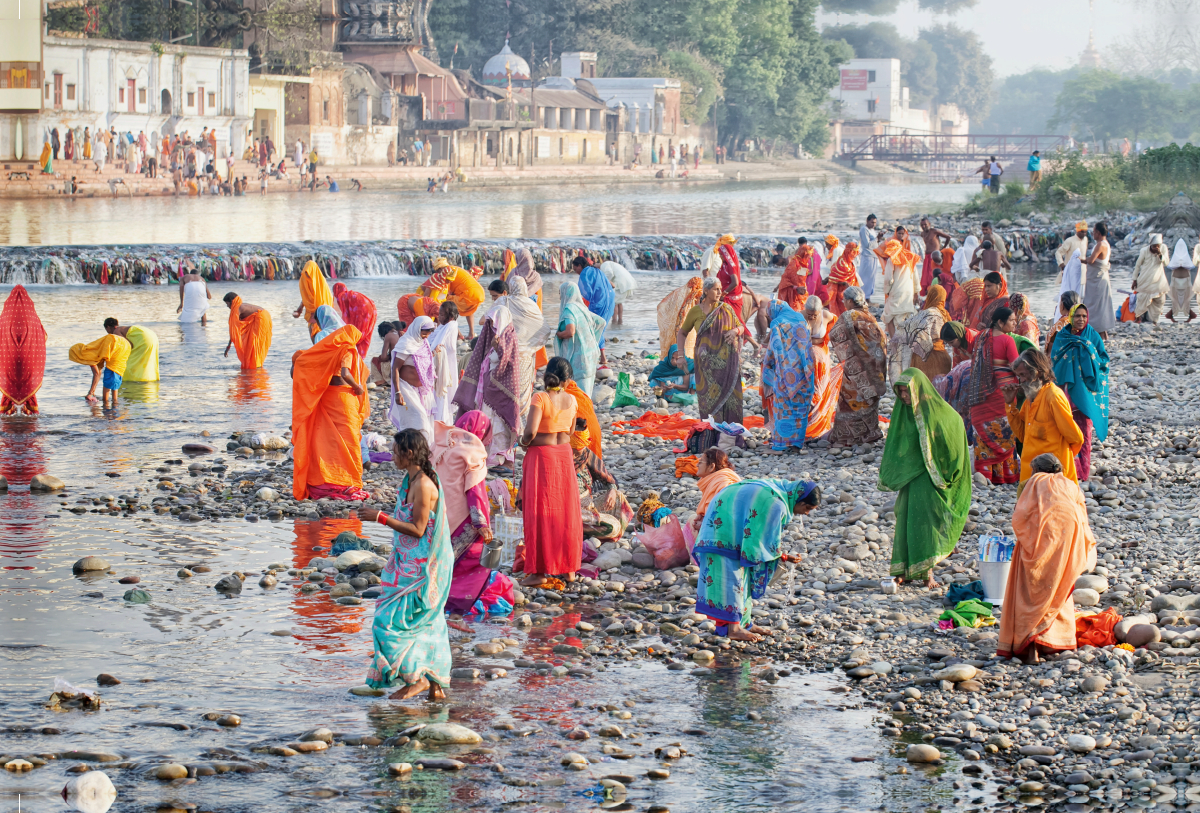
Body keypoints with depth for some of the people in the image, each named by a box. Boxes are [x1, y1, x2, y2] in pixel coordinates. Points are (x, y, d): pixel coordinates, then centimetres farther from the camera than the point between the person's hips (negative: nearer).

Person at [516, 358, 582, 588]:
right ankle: (569, 567, 18)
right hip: (565, 456, 5)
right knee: (566, 511, 13)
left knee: (540, 513, 1)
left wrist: (524, 442, -5)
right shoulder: (570, 400, 0)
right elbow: (570, 431, 10)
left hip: (541, 456, -5)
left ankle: (540, 571, 3)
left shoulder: (540, 398, -16)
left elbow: (531, 431, -24)